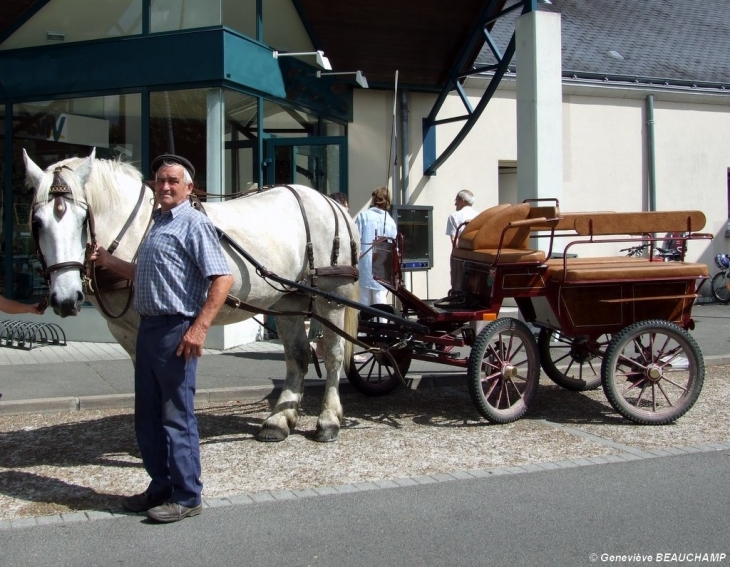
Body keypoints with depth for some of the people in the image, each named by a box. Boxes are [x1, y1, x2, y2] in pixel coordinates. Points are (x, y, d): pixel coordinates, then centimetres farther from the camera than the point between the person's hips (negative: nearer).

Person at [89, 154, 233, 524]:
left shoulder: (194, 224, -10)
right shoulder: (157, 224, 17)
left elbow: (223, 279, -18)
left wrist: (199, 328, -24)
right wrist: (108, 261, 16)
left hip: (175, 330, -9)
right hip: (148, 327, 9)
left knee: (176, 417, -2)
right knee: (147, 416, 15)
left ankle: (186, 497, 9)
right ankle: (161, 487, 28)